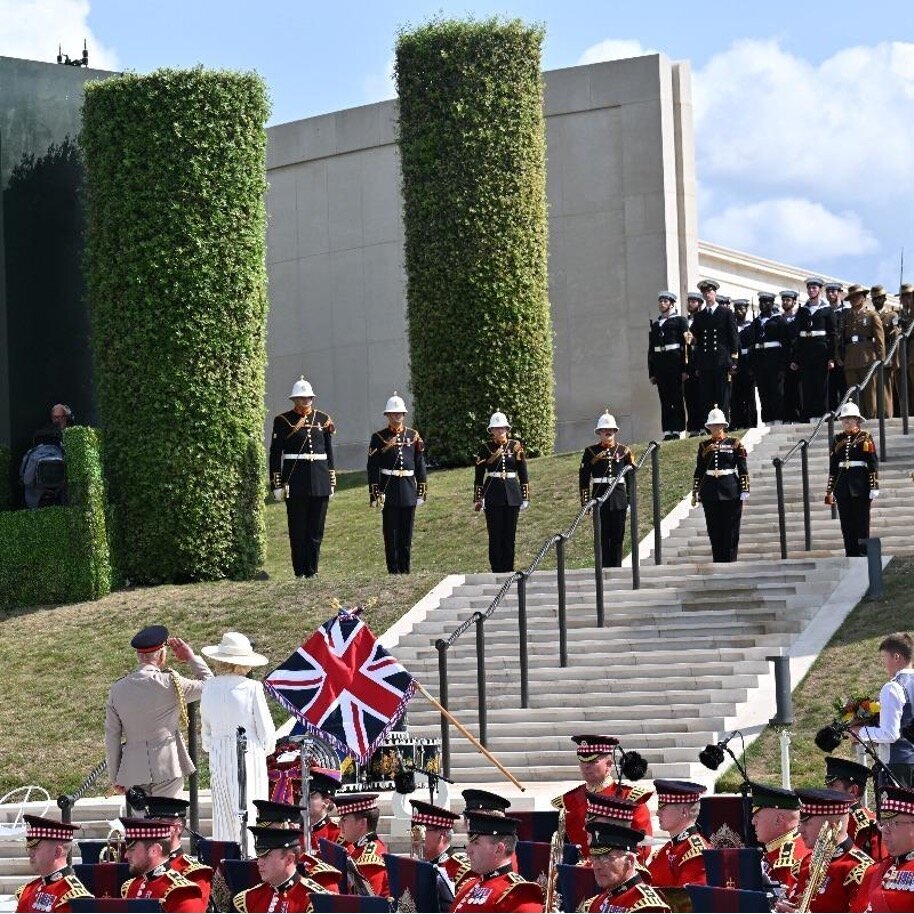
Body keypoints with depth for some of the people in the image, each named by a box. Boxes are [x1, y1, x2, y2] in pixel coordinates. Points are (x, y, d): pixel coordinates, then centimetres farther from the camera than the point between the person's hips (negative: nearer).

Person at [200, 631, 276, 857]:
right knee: (248, 813, -1)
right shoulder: (251, 688, -12)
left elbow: (206, 728, 11)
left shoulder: (209, 687, 1)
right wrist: (265, 750, 14)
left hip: (218, 757, 4)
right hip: (249, 754, -4)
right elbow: (266, 730, -5)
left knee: (223, 814, 11)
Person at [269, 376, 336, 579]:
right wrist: (277, 484, -5)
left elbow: (329, 453, 14)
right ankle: (300, 571, 6)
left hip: (320, 482, 3)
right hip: (295, 482, -3)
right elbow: (275, 454, 0)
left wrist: (332, 483, 11)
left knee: (316, 529, 4)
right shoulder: (283, 421, 0)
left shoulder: (323, 419, 10)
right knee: (298, 529, 0)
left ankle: (311, 570, 10)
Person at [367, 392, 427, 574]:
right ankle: (394, 571, 4)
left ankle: (405, 570, 13)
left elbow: (420, 465, 10)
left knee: (407, 533, 6)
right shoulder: (379, 438, 0)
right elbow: (373, 468, -3)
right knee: (391, 534, 0)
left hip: (409, 491, 3)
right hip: (389, 491, -3)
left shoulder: (413, 436, 8)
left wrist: (422, 491, 6)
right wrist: (375, 494, -9)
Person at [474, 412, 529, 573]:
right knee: (495, 534, -2)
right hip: (492, 495, -2)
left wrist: (525, 497, 4)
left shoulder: (516, 446, 6)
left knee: (510, 534, 4)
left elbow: (523, 473, 8)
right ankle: (497, 570, 3)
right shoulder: (486, 448, 1)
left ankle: (509, 569, 9)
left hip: (512, 494, 2)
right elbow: (479, 476, 2)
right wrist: (477, 499, -2)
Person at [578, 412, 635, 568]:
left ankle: (616, 569, 8)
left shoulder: (624, 451, 8)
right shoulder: (591, 451, 4)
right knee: (602, 536, -1)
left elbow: (631, 478, 11)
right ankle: (604, 568, 3)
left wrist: (630, 501, 6)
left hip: (619, 498, 1)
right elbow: (583, 478, 2)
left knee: (618, 537, 3)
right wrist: (585, 502, -3)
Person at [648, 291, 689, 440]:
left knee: (677, 397, -4)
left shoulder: (679, 321, 3)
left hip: (675, 361, -5)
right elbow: (651, 350, 18)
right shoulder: (655, 324, 18)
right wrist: (652, 372, 12)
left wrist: (685, 368, -11)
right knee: (665, 399, 3)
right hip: (660, 364, 5)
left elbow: (685, 344, -3)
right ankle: (667, 431, 2)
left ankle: (677, 430, -4)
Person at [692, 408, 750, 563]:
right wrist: (695, 493, 8)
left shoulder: (735, 444, 1)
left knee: (731, 531, 0)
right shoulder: (704, 446, 8)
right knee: (714, 532, 4)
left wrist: (744, 491, -6)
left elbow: (743, 469, 0)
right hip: (710, 493, 2)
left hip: (730, 491, -2)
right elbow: (698, 471, 10)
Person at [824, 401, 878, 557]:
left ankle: (863, 554, 4)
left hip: (860, 485, -4)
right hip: (842, 485, 4)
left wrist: (874, 487, -8)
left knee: (861, 522, -2)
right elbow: (833, 466, 13)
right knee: (846, 523, 4)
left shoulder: (865, 438, 1)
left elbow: (873, 463, -2)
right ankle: (851, 555, 9)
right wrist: (829, 490, 11)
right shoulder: (838, 440, 11)